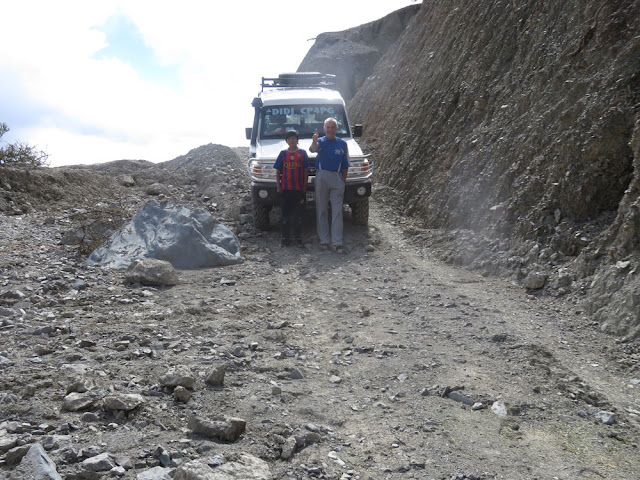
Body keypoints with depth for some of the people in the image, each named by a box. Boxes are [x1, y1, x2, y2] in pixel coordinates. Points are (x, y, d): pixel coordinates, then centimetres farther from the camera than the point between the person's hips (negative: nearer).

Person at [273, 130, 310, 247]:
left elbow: (306, 171, 3)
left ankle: (298, 237, 13)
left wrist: (305, 186, -3)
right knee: (285, 214, 5)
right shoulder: (283, 153, 6)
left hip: (299, 189, -1)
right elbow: (278, 171, 8)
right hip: (285, 189, 1)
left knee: (299, 214, 4)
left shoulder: (302, 153, 3)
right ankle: (285, 238, 11)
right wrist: (279, 186, 1)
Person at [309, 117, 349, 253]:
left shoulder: (342, 144, 10)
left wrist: (344, 179, 5)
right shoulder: (321, 142, 3)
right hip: (321, 177, -1)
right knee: (322, 210, 3)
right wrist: (314, 142, -43)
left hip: (337, 178, 1)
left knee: (337, 211, -1)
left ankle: (337, 242, 0)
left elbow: (345, 164, 13)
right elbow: (313, 149, -21)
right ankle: (324, 240, 10)